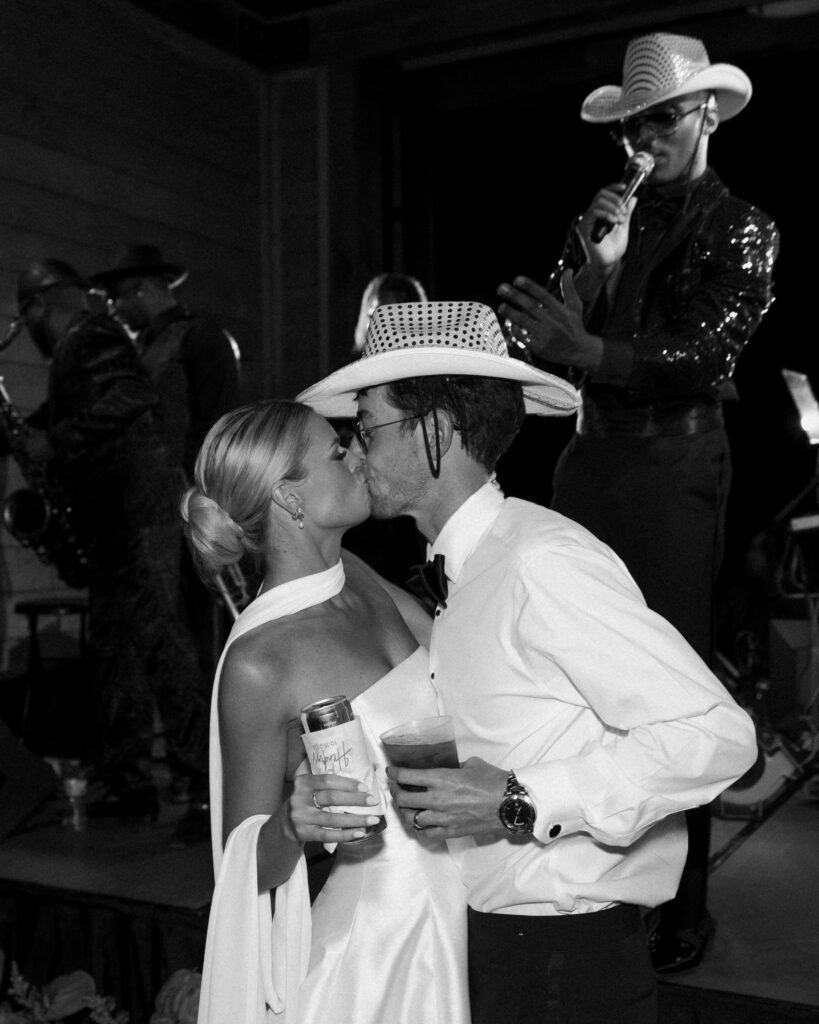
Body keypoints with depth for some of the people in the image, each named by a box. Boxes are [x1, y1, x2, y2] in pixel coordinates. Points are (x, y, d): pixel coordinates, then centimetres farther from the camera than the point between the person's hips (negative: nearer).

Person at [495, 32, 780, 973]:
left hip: (675, 464, -4)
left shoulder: (741, 230, 2)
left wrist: (581, 348, -28)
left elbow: (703, 358, -14)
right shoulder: (602, 219, 15)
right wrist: (597, 264, -10)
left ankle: (682, 898, 11)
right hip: (590, 458, 4)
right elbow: (561, 341, 5)